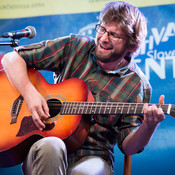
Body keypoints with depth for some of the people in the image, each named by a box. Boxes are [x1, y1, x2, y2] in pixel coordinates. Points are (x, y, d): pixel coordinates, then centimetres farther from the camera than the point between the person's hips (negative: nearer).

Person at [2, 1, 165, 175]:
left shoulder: (137, 86, 1)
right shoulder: (74, 46, 4)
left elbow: (128, 146, -1)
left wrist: (149, 127, -22)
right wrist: (30, 93, -14)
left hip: (92, 156, -2)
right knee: (51, 146, -35)